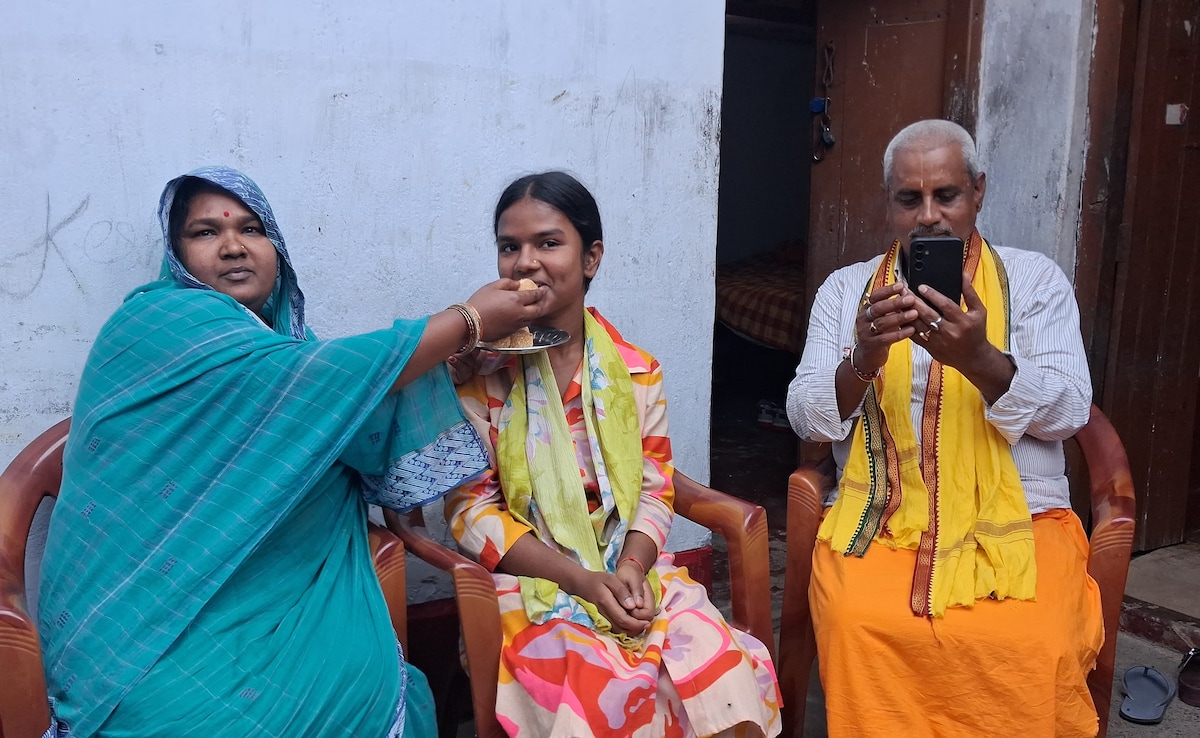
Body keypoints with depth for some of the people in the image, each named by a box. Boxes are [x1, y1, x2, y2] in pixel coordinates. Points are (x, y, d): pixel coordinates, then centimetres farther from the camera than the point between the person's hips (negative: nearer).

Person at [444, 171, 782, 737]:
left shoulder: (637, 371, 5)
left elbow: (655, 491, 6)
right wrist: (580, 580, -17)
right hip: (531, 582, -3)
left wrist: (631, 568, -15)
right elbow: (470, 508, -7)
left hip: (629, 571, 3)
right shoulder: (476, 372, -4)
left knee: (724, 670, -20)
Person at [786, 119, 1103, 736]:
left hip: (1013, 517, 0)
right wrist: (864, 359, -19)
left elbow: (1069, 411, -4)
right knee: (859, 628, -29)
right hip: (880, 517, 1)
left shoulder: (1034, 279, 8)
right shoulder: (845, 290, 10)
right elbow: (805, 417, 2)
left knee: (1029, 646, -29)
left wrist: (980, 360, -23)